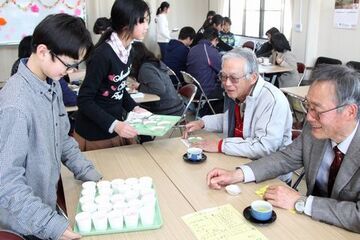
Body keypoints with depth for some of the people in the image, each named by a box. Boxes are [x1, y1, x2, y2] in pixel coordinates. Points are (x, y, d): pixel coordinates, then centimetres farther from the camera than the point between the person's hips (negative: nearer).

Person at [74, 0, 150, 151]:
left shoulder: (126, 49, 0)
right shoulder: (103, 55, -24)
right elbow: (84, 100, -21)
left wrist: (134, 108, -1)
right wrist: (113, 125, -28)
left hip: (117, 127, 8)